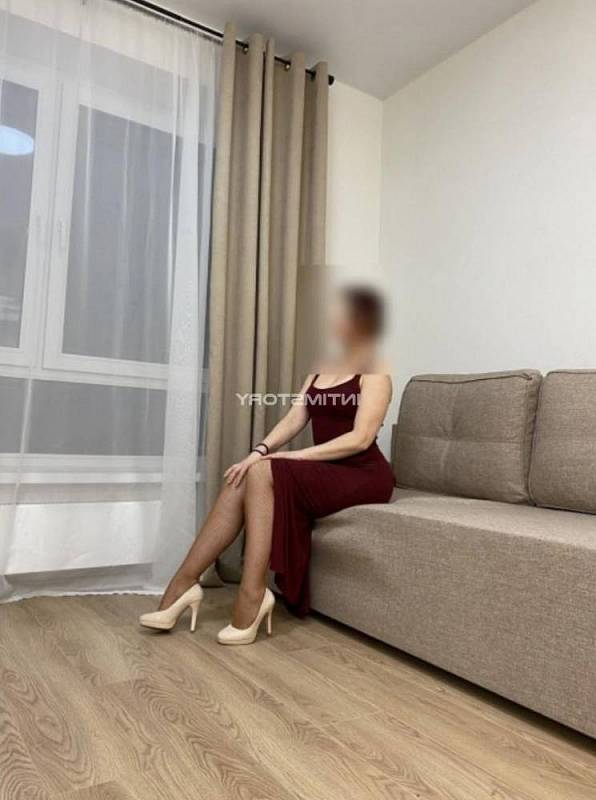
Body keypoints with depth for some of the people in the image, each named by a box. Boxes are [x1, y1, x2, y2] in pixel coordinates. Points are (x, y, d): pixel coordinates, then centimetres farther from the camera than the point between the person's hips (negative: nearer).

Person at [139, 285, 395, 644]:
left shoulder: (375, 375, -4)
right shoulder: (317, 374, 18)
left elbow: (360, 439, -17)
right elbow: (293, 420, 4)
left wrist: (296, 456, -22)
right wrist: (261, 451, -16)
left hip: (363, 477, -6)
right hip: (325, 473, 6)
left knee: (262, 474, -27)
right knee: (244, 478, -18)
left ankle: (252, 595, -25)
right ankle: (184, 583, -16)